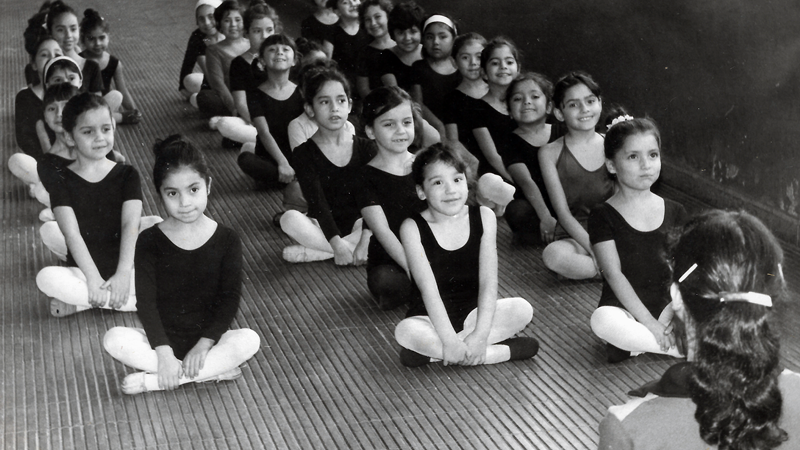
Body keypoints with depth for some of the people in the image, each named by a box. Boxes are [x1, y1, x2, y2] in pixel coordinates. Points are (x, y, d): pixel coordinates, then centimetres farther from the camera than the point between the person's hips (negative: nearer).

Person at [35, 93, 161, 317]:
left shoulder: (127, 175, 1)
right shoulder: (61, 181, -2)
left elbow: (130, 225, -12)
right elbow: (72, 233, -13)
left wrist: (123, 274, -26)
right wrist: (93, 279, -25)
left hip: (125, 269, 1)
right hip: (83, 272, -1)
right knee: (46, 278, -31)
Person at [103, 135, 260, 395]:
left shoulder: (227, 240, -4)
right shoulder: (150, 241, -5)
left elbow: (229, 298, -8)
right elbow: (146, 301, -10)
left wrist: (203, 345, -18)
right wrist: (164, 353, -20)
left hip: (207, 338, 0)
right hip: (162, 339, 0)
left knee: (249, 339, -29)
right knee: (114, 339, -26)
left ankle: (153, 380, -25)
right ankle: (212, 371, -25)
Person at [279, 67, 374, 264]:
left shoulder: (365, 148, 1)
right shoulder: (304, 153, -5)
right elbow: (317, 201, -16)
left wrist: (365, 240, -24)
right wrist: (336, 244, -28)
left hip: (357, 225, 2)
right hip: (322, 228, -2)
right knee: (290, 219, -30)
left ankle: (313, 251, -25)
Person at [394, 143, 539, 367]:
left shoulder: (483, 217, -6)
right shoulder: (413, 228, -12)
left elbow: (488, 282, -12)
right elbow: (428, 288, -20)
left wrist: (480, 334, -24)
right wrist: (448, 340, -30)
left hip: (473, 312, 3)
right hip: (432, 318, -2)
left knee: (522, 309, -22)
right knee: (405, 332, -34)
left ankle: (432, 351, -20)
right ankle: (503, 351, -25)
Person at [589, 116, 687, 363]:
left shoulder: (674, 212, 7)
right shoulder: (603, 215, -4)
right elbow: (614, 274, -12)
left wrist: (677, 315, -15)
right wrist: (649, 323, -20)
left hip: (666, 303, 3)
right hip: (623, 306, -2)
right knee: (603, 321, -38)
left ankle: (634, 342, -15)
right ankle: (682, 346, -21)